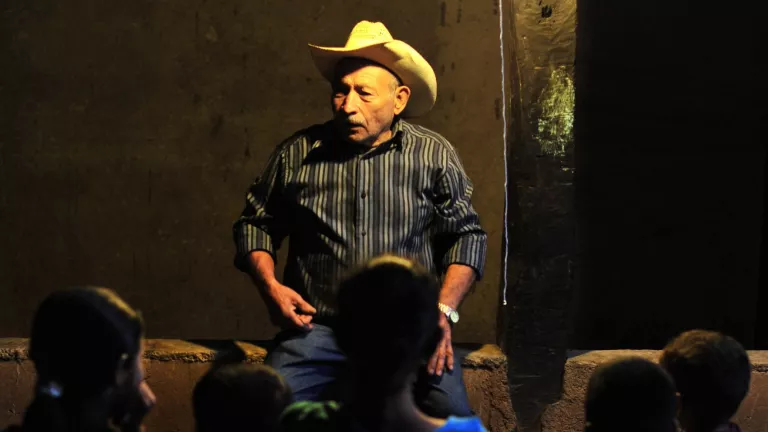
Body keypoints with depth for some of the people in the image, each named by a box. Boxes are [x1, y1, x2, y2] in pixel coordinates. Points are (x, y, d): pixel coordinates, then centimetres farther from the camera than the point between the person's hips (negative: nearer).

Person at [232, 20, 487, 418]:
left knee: (452, 416, -24)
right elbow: (255, 224, 19)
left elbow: (466, 235, 11)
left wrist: (443, 310, -2)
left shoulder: (434, 155, 5)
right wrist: (269, 286, 2)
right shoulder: (296, 155, 6)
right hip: (320, 327, 0)